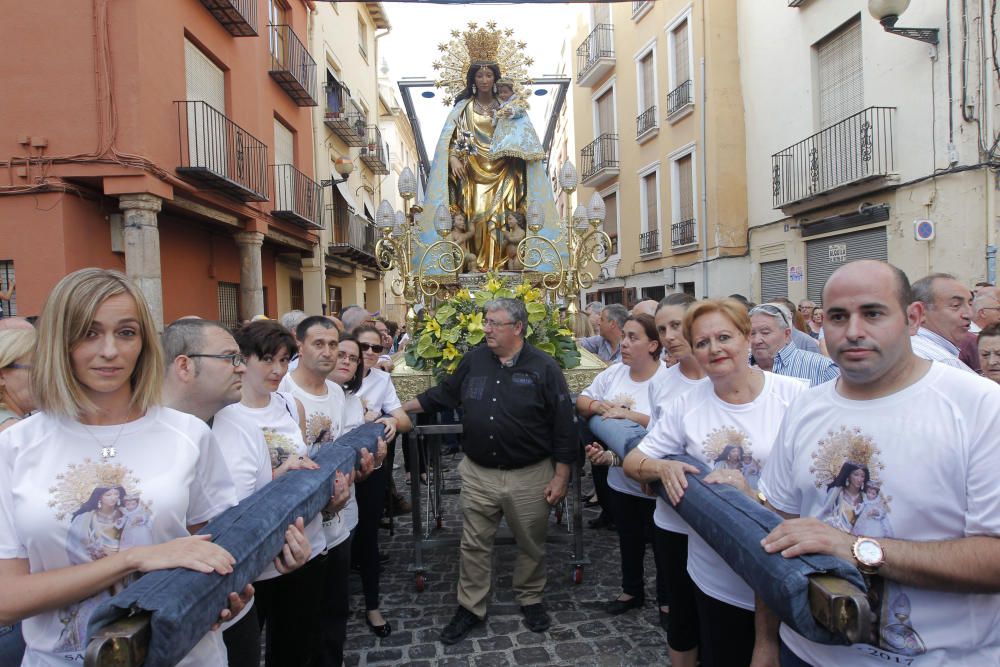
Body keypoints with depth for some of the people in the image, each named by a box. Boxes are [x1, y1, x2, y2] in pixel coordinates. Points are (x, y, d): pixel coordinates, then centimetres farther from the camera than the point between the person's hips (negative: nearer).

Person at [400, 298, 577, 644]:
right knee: (474, 545, 12)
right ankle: (470, 608, 30)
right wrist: (403, 406, 13)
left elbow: (564, 424, -9)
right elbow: (444, 394, 15)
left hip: (529, 476, -3)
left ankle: (531, 599, 39)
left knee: (531, 544, 15)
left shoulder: (544, 367, -12)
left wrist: (561, 476, -9)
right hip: (478, 473, 3)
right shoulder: (474, 359, 0)